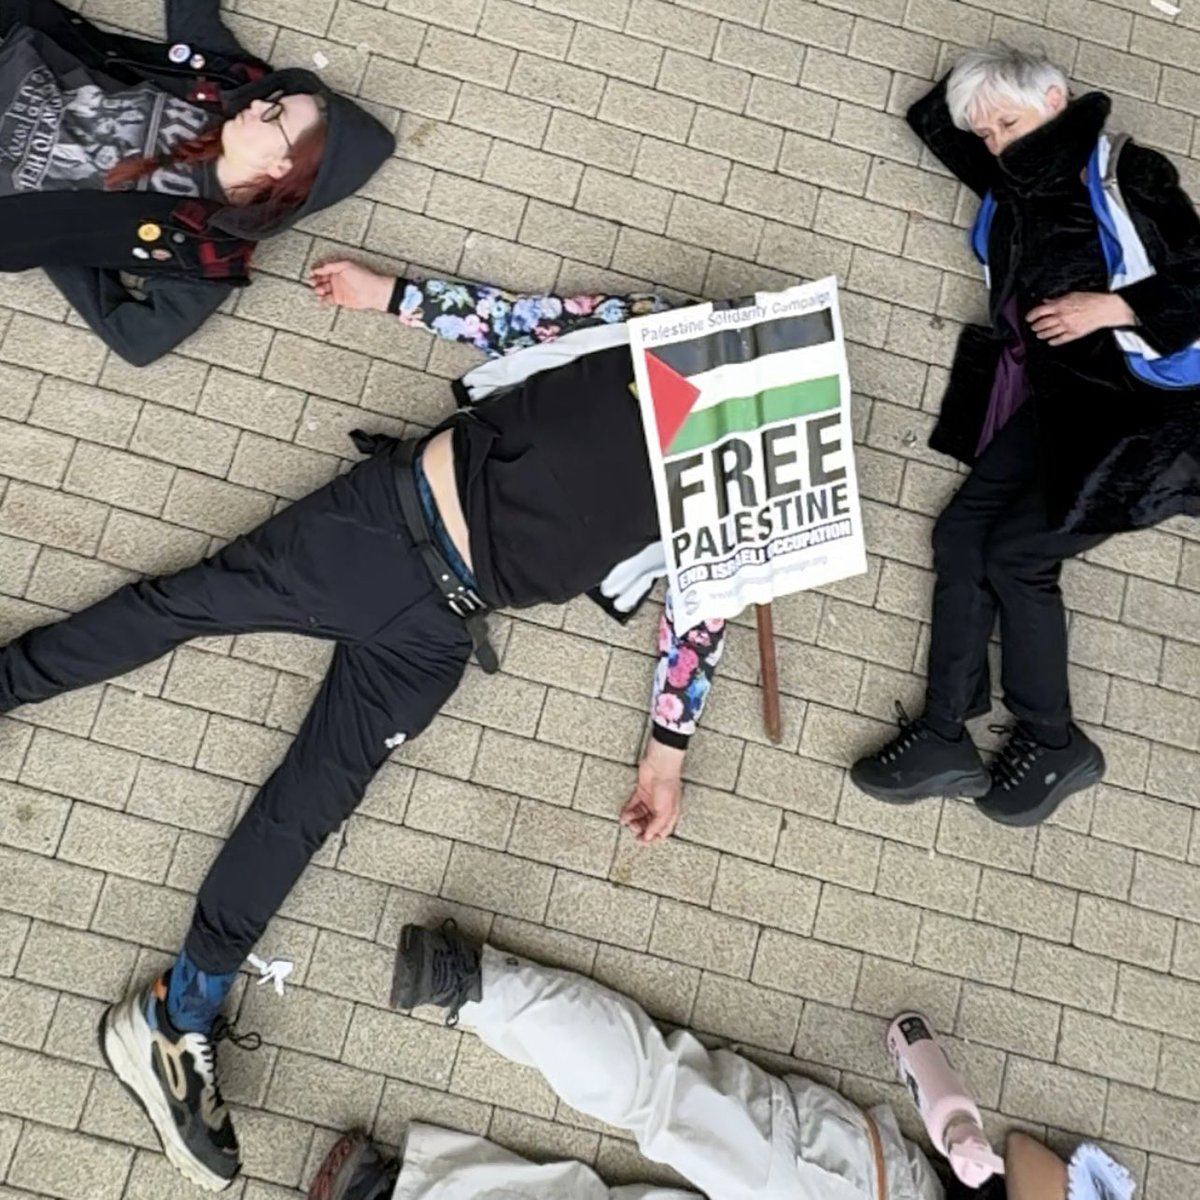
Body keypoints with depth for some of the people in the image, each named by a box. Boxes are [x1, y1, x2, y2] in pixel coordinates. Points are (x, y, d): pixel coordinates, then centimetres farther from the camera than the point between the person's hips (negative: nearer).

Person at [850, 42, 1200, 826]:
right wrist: (985, 78, 19)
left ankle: (1054, 746, 2)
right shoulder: (1015, 188, 18)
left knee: (1015, 552, -14)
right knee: (962, 532, -8)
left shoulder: (1127, 174, 0)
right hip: (1052, 402, 7)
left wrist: (1113, 305, -15)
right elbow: (930, 117, 30)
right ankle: (947, 738, -8)